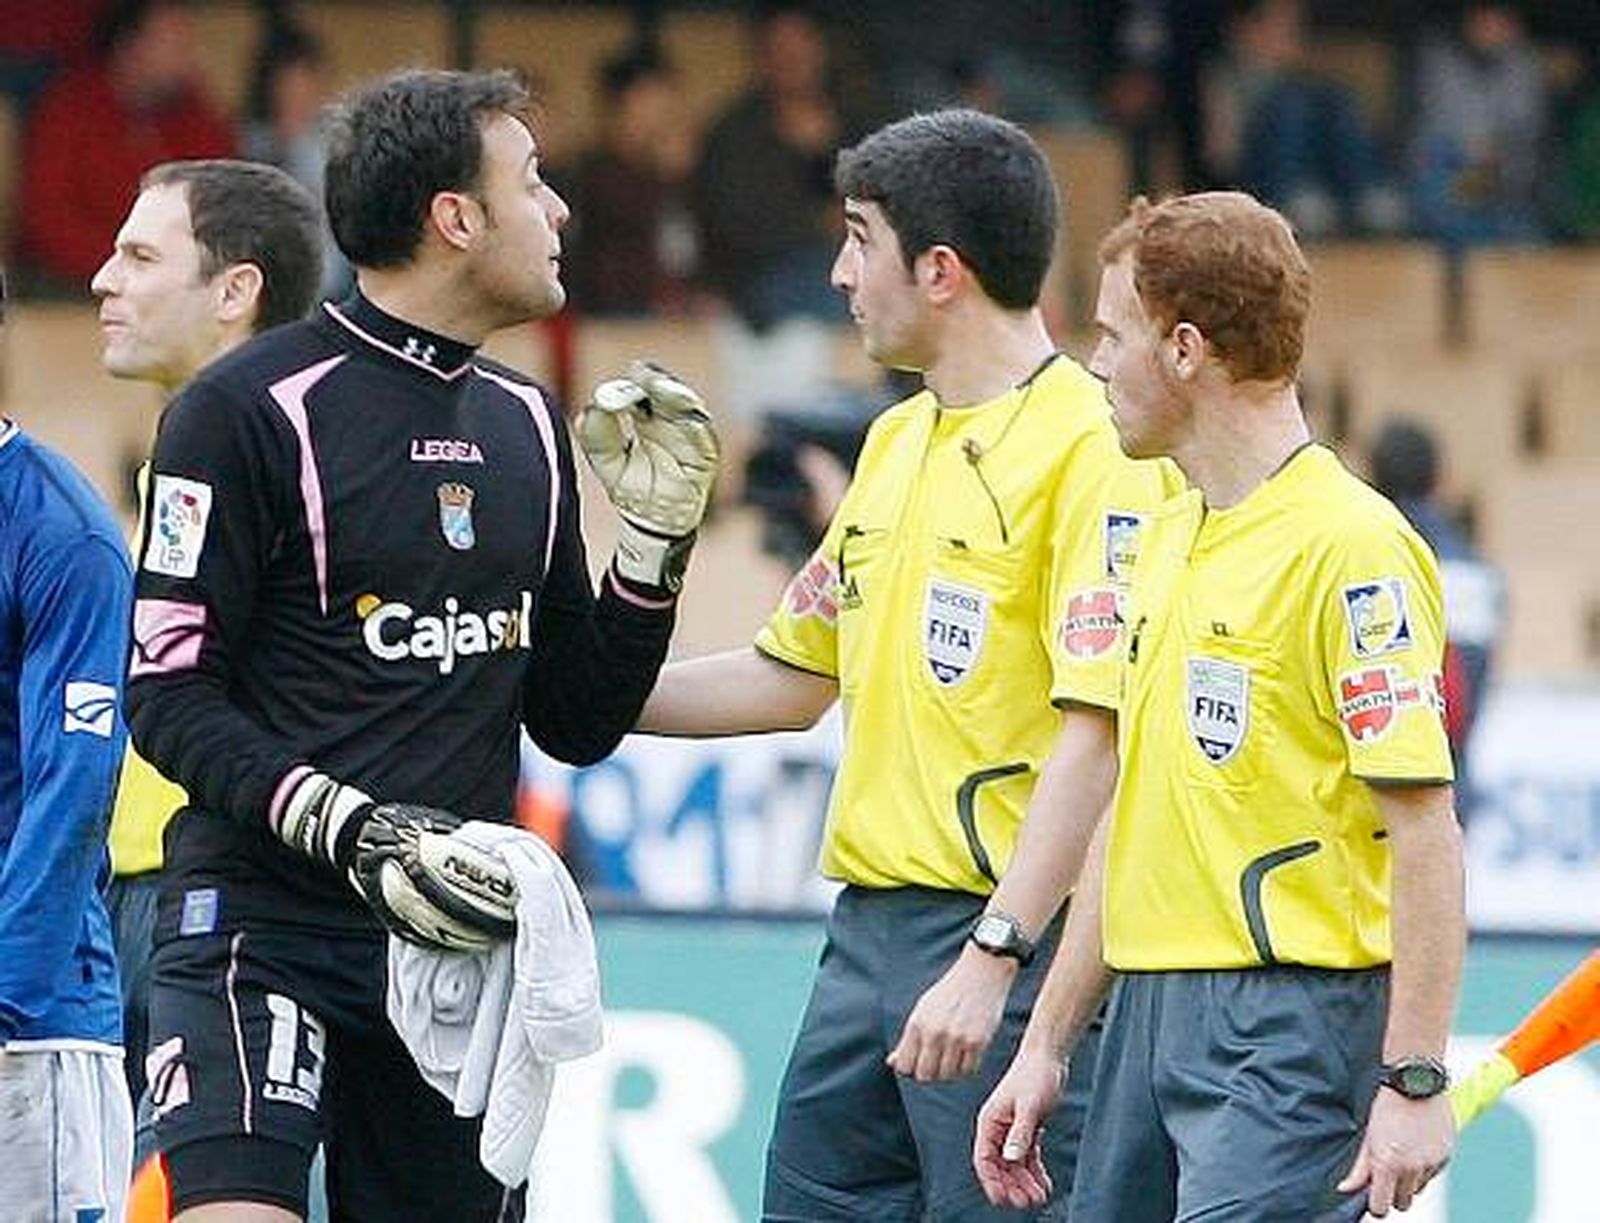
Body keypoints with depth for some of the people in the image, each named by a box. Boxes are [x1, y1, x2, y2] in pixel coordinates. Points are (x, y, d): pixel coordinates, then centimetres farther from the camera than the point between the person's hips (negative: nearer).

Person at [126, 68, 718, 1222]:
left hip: (459, 939, 7)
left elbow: (578, 724, 18)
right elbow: (169, 695, -10)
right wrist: (353, 833, -20)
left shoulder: (525, 425, 14)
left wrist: (657, 533, 6)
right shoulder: (249, 409, -7)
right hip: (263, 922, -6)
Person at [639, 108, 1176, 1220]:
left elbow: (1096, 734, -19)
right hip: (870, 926, 9)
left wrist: (990, 959, -25)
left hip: (1013, 940, -9)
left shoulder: (1090, 451, -13)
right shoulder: (896, 442, 17)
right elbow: (793, 680, 25)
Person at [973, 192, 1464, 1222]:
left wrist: (1414, 1084, -19)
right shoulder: (1168, 539, 16)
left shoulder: (1349, 546, -12)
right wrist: (1048, 1044, 20)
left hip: (1294, 1021, -9)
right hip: (1149, 1014, 9)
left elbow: (1425, 830, -15)